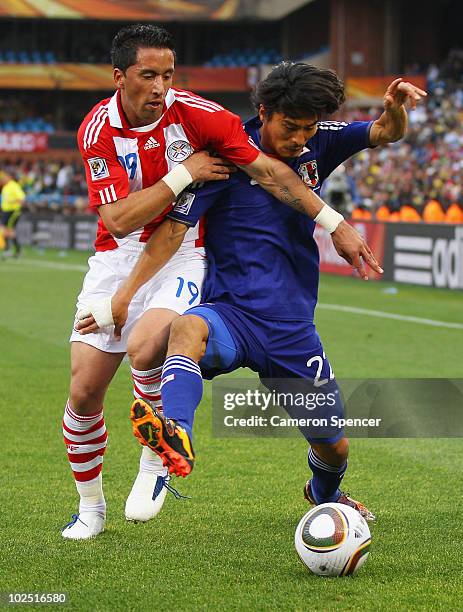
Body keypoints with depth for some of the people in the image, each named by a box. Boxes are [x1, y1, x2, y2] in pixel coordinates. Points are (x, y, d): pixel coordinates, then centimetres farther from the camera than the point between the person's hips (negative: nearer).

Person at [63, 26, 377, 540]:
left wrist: (334, 223, -13)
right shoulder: (97, 130, -11)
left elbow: (269, 172, -11)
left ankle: (156, 459, -7)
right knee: (83, 391, -3)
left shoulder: (194, 113, -14)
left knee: (145, 346, -33)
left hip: (182, 256, -2)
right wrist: (184, 174, -19)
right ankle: (89, 508, 20)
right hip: (118, 259, 2)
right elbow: (119, 219, -19)